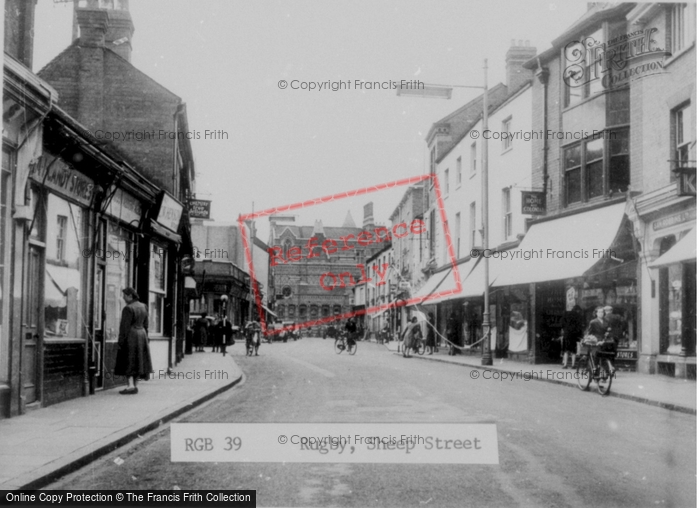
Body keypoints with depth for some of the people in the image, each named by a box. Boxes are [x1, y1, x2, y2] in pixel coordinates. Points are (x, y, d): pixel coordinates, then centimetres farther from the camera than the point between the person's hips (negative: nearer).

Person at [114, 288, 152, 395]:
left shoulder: (128, 309, -17)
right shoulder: (143, 307, 6)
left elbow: (125, 327, -18)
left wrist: (121, 342, -14)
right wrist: (144, 340, 17)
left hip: (130, 338, -7)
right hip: (141, 335, 7)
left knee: (128, 362, -3)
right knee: (137, 361, 10)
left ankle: (130, 387, -12)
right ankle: (135, 386, 12)